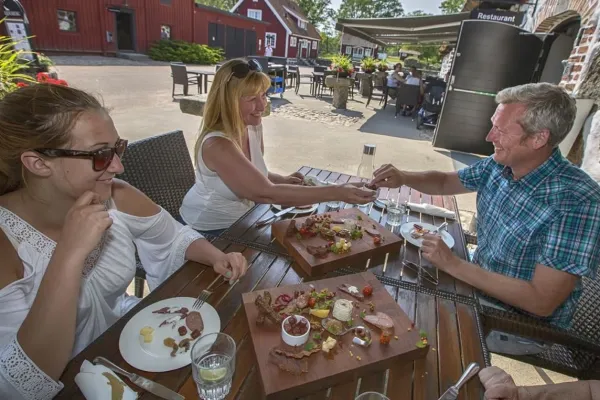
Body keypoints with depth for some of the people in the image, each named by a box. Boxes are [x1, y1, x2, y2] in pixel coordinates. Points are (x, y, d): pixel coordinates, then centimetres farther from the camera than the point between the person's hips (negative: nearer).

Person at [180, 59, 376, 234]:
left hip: (241, 218, 7)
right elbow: (267, 193, -37)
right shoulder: (217, 145, -32)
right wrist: (336, 192, -39)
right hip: (209, 229, -6)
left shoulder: (254, 127, -7)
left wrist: (282, 180, -13)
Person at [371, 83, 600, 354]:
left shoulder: (578, 202, -29)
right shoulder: (498, 165, -9)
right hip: (480, 284, 6)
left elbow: (541, 302, -29)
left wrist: (453, 265, -28)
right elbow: (445, 182, 8)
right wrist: (403, 177, -11)